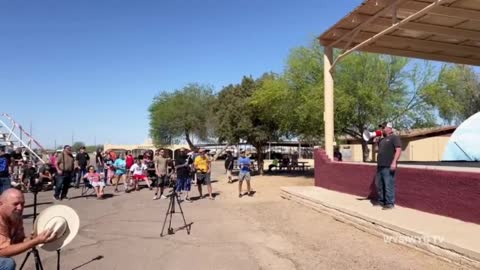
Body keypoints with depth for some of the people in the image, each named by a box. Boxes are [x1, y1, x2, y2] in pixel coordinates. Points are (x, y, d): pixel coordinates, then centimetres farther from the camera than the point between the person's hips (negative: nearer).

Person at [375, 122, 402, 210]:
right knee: (379, 185, 13)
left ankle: (390, 203, 2)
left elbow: (398, 150, -13)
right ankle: (381, 201, 23)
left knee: (388, 185, -6)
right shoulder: (382, 139, 20)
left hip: (388, 167, -9)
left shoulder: (394, 137, -4)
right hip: (380, 166, 9)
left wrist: (394, 162, -23)